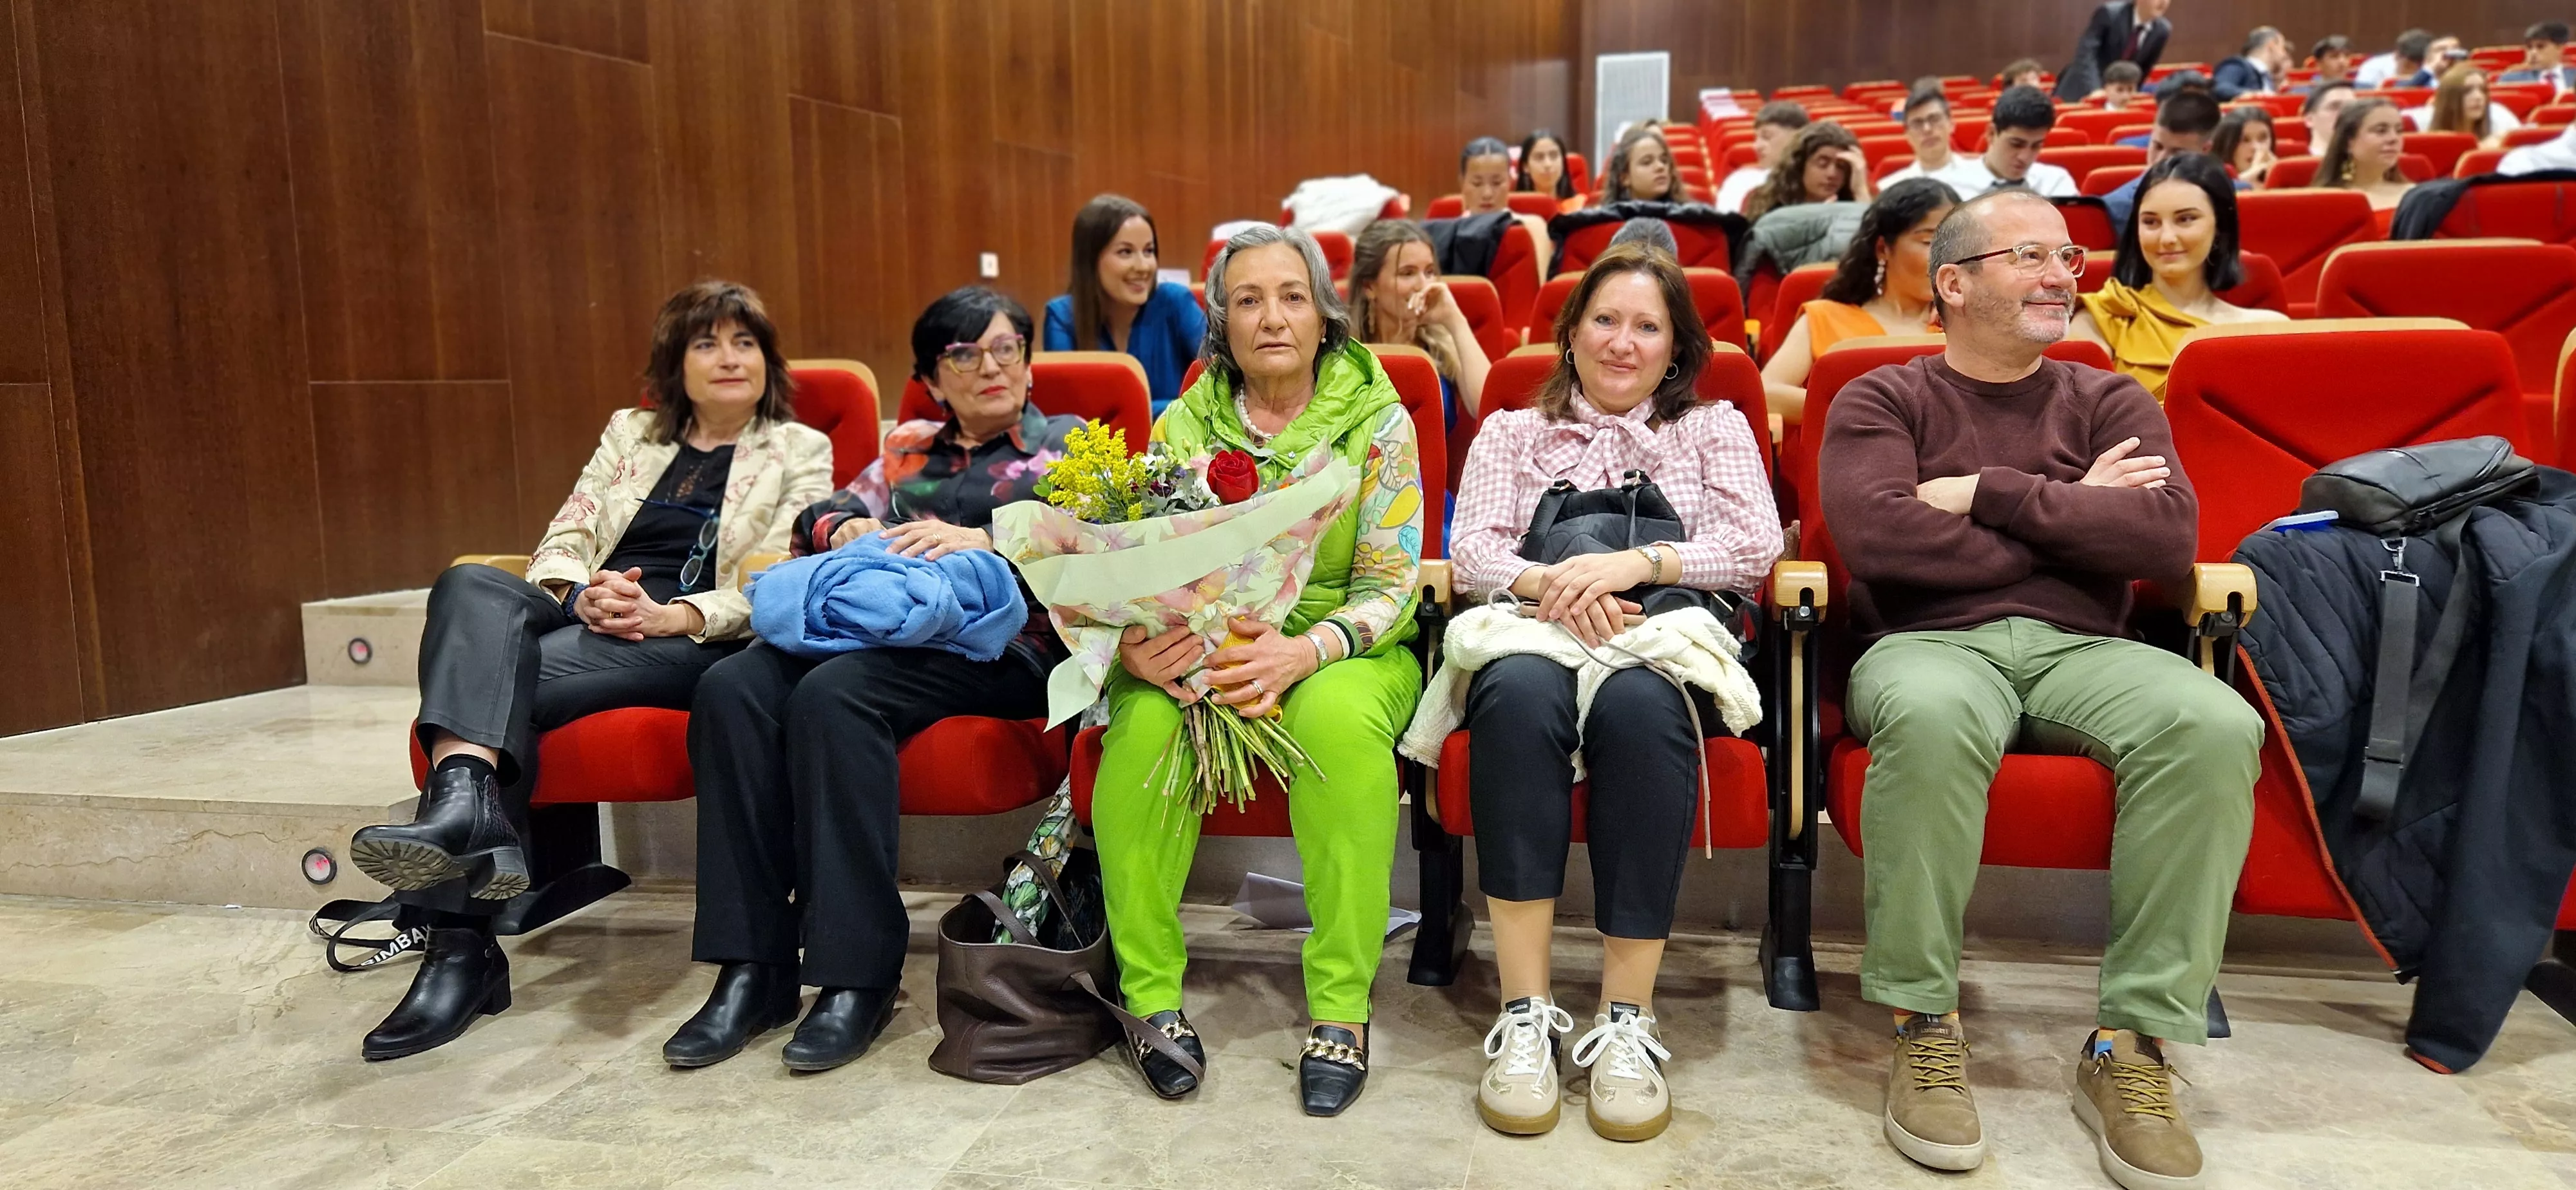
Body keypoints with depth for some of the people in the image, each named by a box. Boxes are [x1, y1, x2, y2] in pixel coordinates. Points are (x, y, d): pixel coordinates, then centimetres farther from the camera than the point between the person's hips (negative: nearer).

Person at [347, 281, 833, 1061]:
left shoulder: (800, 451, 11)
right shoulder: (630, 433, 25)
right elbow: (560, 546, 15)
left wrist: (674, 615, -17)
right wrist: (585, 593, -9)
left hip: (691, 645, -4)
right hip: (586, 621, 4)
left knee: (506, 679, -30)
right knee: (472, 584, -30)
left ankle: (462, 941, -36)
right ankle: (464, 803, -50)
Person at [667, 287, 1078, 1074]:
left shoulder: (1067, 442, 16)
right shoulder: (908, 447, 28)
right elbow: (819, 517, 24)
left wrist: (981, 539, -15)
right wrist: (854, 529, 0)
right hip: (888, 622, 5)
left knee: (832, 695, -33)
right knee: (732, 688, -24)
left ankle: (858, 975, -28)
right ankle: (753, 968, -23)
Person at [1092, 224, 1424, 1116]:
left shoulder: (1378, 422, 0)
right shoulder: (1184, 425, 6)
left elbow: (1388, 585, -7)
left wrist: (1306, 650, -27)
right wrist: (1132, 643, -22)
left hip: (1344, 651, -1)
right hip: (1197, 650, 2)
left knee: (1338, 714, -36)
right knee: (1142, 718, -31)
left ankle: (1341, 1011, -24)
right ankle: (1152, 995, -15)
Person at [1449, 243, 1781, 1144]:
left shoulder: (1713, 429, 22)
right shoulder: (1510, 433, 24)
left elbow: (1755, 547, 5)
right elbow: (1472, 553, 7)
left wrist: (1637, 562, -13)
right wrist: (1549, 582, -15)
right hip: (1535, 635, 1)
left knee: (1639, 704, -38)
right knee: (1520, 694, -37)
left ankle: (1627, 1021, -31)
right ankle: (1526, 1014, -33)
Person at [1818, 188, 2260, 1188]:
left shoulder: (2108, 403, 18)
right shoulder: (1883, 400, 10)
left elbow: (2168, 538, -1)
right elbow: (1877, 536, -11)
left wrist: (1989, 494, -5)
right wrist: (2071, 516, -1)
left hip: (2081, 650, 3)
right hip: (1929, 643, -3)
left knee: (2214, 725, -29)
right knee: (1930, 717, -39)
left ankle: (2134, 1044, -19)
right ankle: (1922, 1026, -22)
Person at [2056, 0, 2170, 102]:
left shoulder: (2162, 30, -4)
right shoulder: (2109, 13, -18)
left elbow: (2144, 69, 9)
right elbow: (2086, 53, -27)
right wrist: (2094, 90, -38)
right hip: (2084, 90, -4)